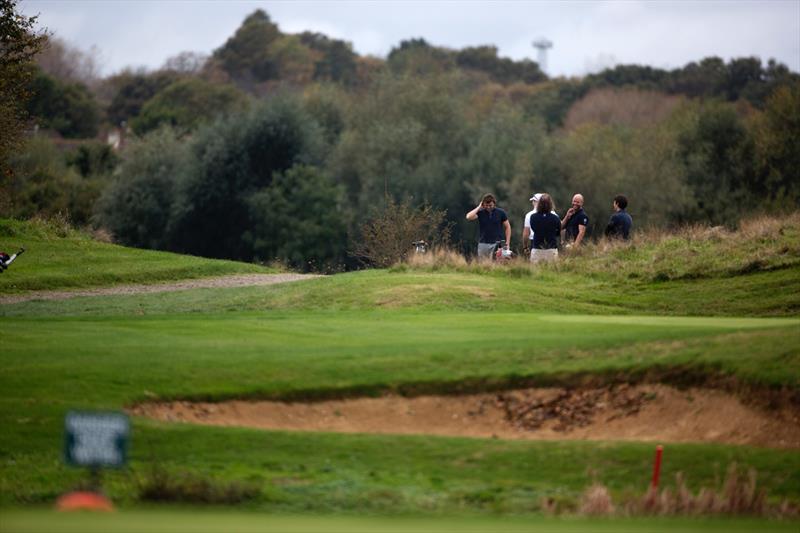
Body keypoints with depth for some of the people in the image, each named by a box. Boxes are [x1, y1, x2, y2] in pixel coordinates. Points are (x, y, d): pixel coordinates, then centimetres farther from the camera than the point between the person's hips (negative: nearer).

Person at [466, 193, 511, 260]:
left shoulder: (500, 213, 1)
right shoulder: (480, 213, 1)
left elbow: (507, 227, 7)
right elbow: (469, 217, -16)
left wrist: (507, 243, 1)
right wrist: (479, 207, -10)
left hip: (498, 244, -1)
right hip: (484, 244, 1)